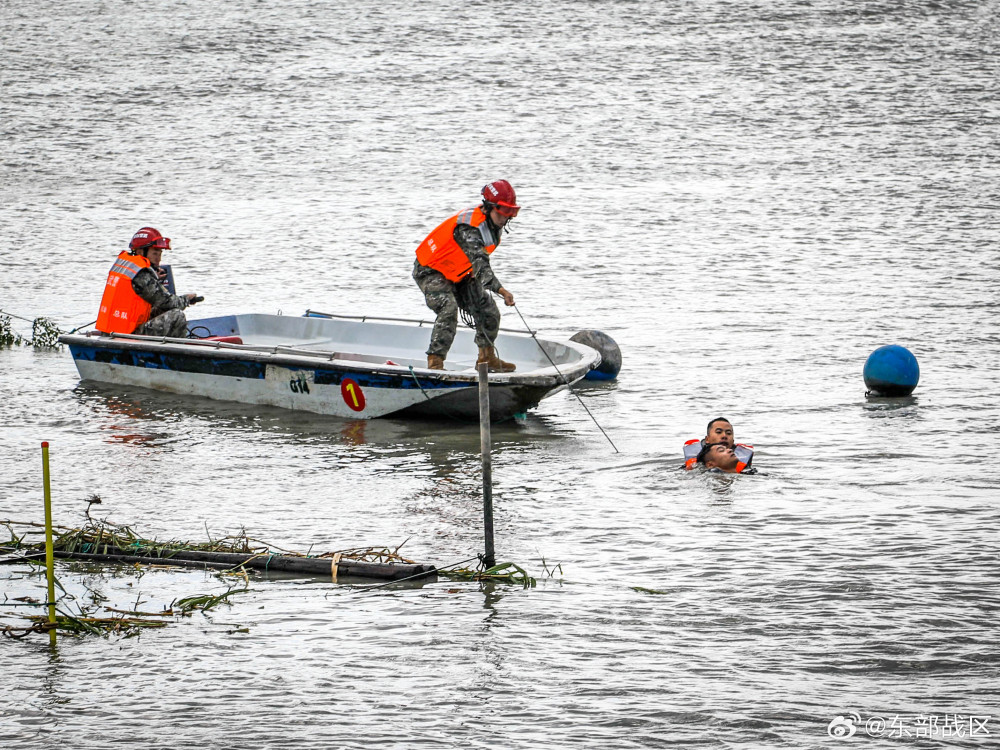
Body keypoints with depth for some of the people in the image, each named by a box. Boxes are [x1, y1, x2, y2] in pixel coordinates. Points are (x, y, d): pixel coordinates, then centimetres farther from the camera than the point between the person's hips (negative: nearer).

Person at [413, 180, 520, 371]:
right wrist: (500, 289, -57)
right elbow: (479, 261, -46)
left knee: (488, 310, 6)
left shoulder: (493, 225, -2)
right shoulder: (469, 226, -33)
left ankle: (487, 357, 24)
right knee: (449, 309, -32)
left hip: (458, 276, 9)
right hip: (430, 271, -9)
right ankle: (435, 361, -33)